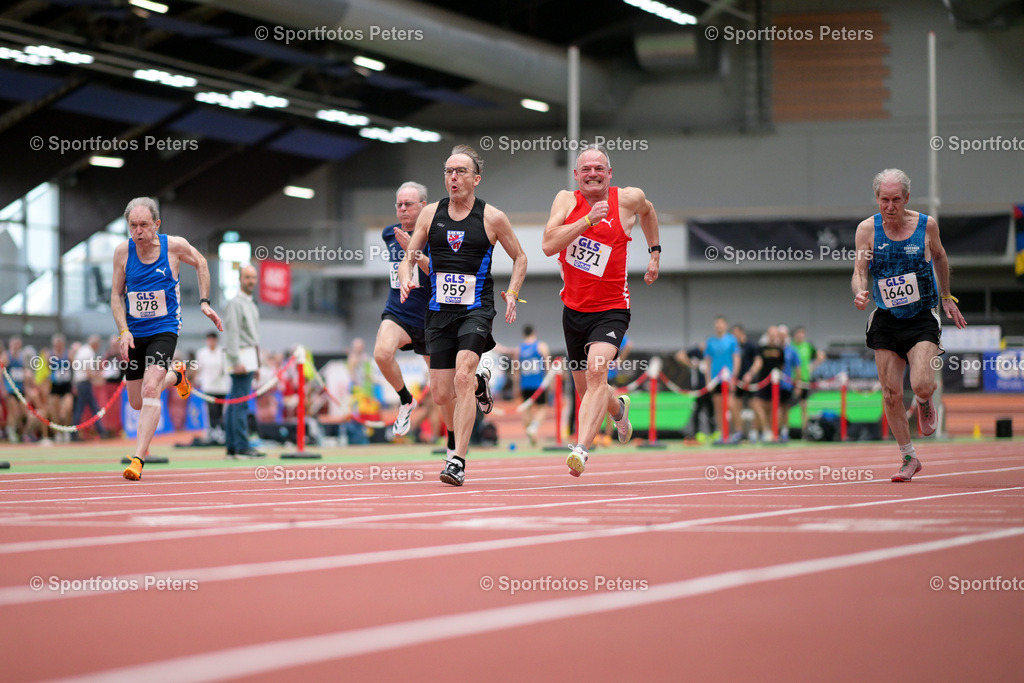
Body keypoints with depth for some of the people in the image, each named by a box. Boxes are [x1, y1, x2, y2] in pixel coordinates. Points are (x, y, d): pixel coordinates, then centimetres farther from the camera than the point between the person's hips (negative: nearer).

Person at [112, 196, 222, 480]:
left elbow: (200, 263, 11)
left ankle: (138, 458, -24)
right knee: (137, 402, 11)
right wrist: (123, 331, -10)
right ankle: (174, 375, 44)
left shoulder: (175, 246, -11)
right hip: (134, 331, 3)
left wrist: (204, 302, 5)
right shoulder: (123, 251, -7)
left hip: (164, 329, -3)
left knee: (150, 390, -23)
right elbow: (116, 294, 3)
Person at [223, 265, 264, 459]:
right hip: (240, 356, -9)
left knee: (234, 404, 8)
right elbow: (232, 334, -16)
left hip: (249, 358, 9)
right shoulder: (235, 303, -9)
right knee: (241, 404, -11)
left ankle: (232, 447, 8)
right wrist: (236, 362, -22)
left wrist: (256, 364, 22)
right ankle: (242, 447, -13)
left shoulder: (251, 304, 21)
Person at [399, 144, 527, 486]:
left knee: (462, 377, -23)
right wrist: (406, 279, -9)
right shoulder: (430, 214, 6)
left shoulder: (492, 218, 0)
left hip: (476, 309, -4)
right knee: (442, 393, 4)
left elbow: (519, 257, 12)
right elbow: (409, 256, 13)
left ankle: (457, 461, -24)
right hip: (439, 311, 4)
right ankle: (478, 385, 40)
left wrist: (511, 294, -1)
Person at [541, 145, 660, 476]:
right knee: (585, 387, 17)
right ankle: (618, 407, 52)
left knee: (597, 371, -28)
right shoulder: (566, 201, -5)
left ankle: (581, 449, -38)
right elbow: (548, 245, -20)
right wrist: (588, 219, -27)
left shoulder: (628, 199, -4)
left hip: (610, 309, -3)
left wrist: (655, 252, 19)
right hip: (574, 309, 3)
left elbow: (647, 210, 22)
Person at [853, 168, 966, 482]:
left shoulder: (926, 225, -6)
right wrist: (860, 293, -30)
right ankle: (909, 458, 18)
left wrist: (946, 298, 20)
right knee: (891, 394, -1)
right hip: (885, 320, 2)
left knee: (922, 385, -20)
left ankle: (925, 404, 19)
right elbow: (860, 271, -8)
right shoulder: (867, 229, -7)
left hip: (921, 318, -2)